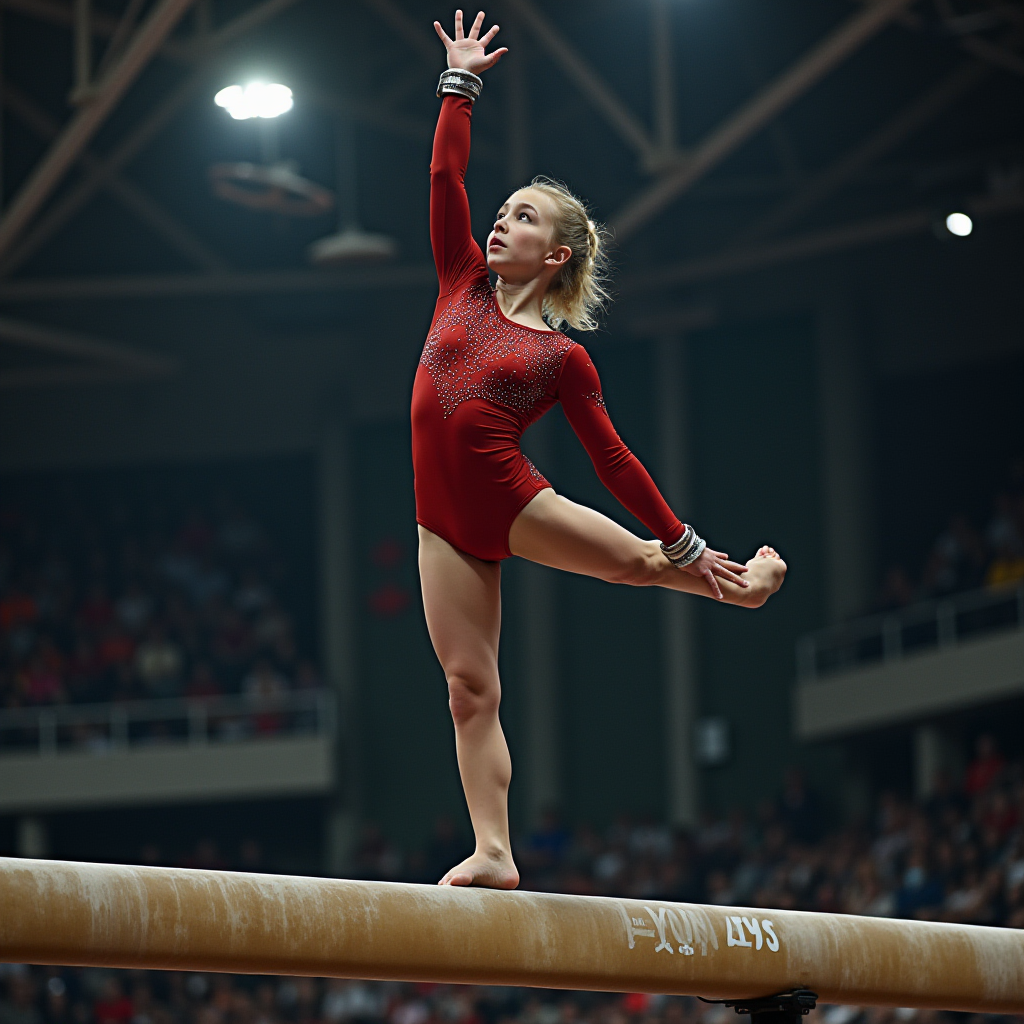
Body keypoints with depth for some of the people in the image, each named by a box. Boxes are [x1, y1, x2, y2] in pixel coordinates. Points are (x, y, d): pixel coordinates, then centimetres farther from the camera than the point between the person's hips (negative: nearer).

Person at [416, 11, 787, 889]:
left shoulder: (564, 357, 0)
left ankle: (747, 578, 42)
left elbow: (614, 458, 4)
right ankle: (494, 853, 0)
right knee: (470, 687, 0)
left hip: (510, 496, -3)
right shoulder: (464, 287, 8)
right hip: (446, 517, 3)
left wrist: (687, 545, 4)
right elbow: (445, 176, 7)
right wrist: (460, 83, 11)